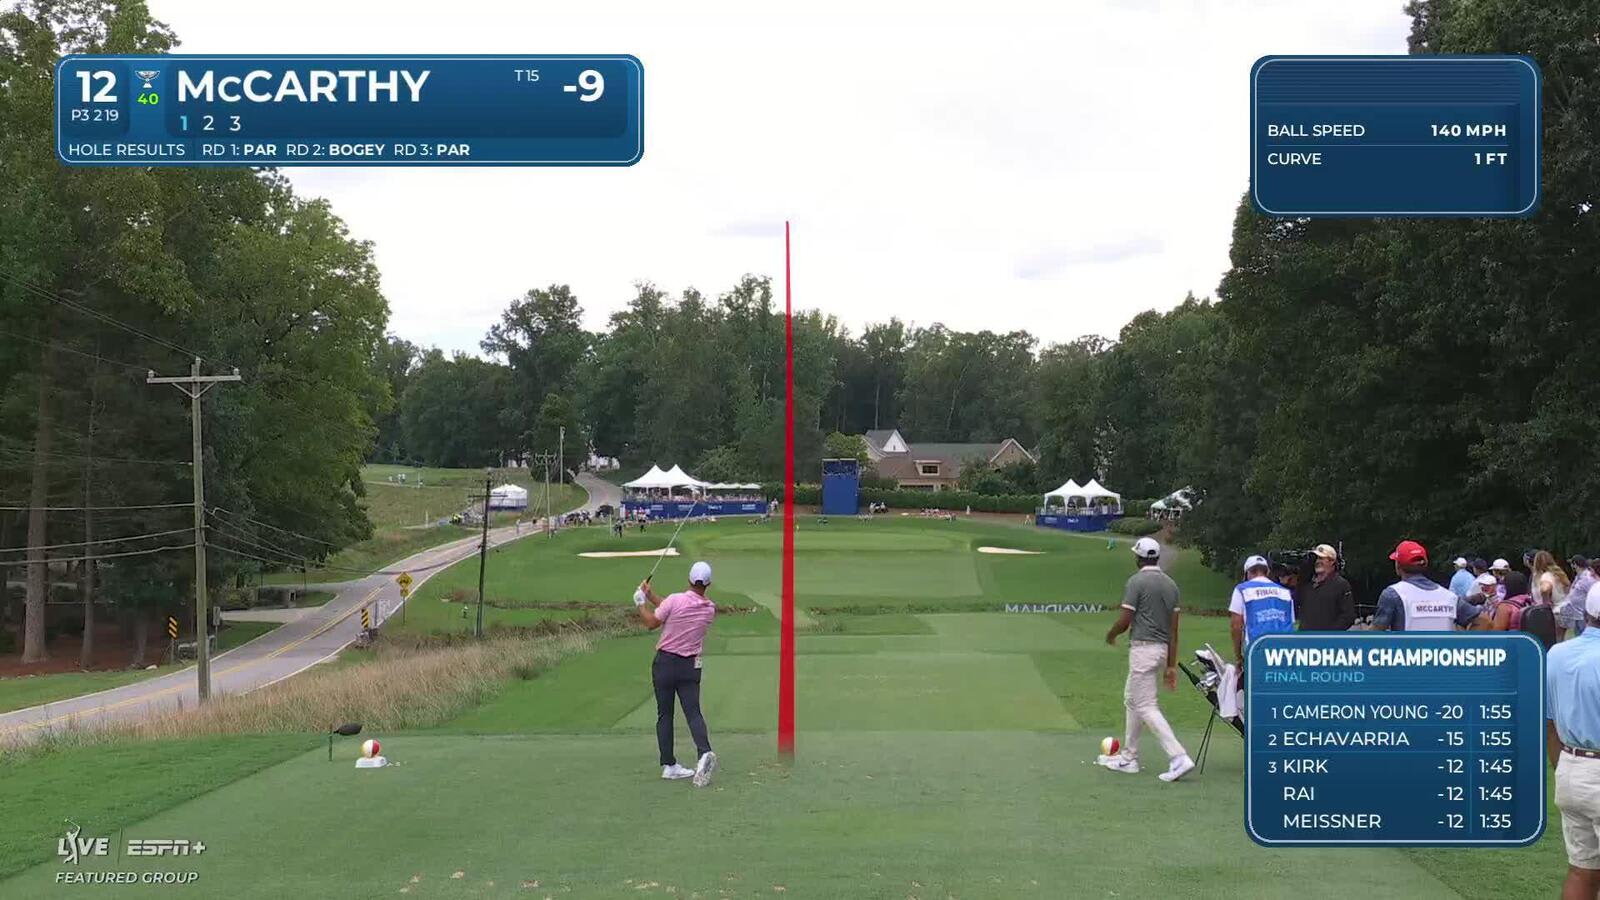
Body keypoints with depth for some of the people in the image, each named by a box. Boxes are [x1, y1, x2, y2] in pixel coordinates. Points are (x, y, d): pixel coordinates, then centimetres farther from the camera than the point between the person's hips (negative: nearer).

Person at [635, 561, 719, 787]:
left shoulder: (675, 600, -16)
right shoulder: (710, 609, 0)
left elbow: (652, 622, -2)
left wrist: (641, 602, 14)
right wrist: (651, 596, 16)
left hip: (665, 662, -2)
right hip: (690, 666, 2)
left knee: (664, 715, 8)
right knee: (693, 712, -1)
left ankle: (668, 765, 10)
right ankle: (704, 753, -25)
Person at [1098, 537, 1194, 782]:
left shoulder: (1136, 582, -12)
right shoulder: (1171, 584, 9)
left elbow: (1124, 621, -12)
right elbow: (1173, 629, 9)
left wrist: (1111, 635, 10)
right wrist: (1171, 665, 11)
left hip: (1143, 648, -8)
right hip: (1162, 648, 8)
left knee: (1146, 707, -7)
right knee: (1131, 699, 20)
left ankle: (1178, 757, -18)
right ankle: (1128, 757, 26)